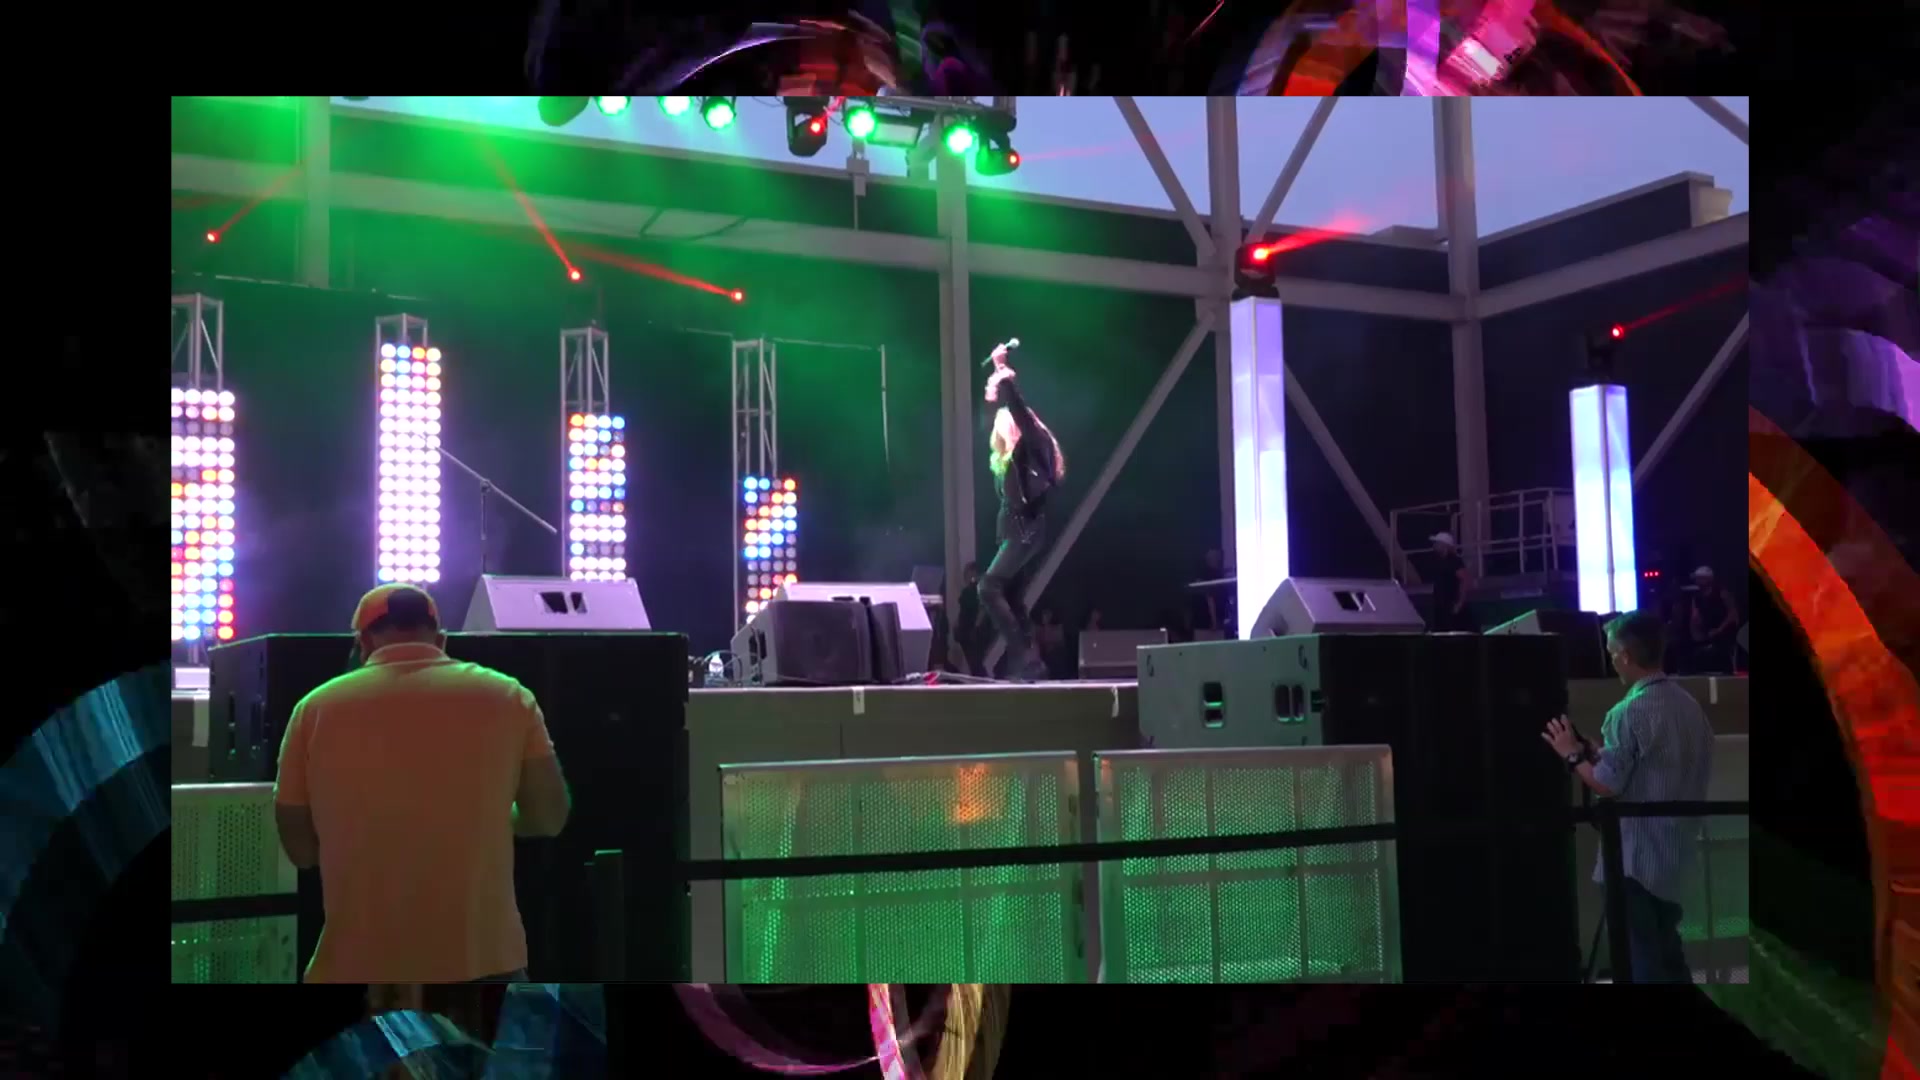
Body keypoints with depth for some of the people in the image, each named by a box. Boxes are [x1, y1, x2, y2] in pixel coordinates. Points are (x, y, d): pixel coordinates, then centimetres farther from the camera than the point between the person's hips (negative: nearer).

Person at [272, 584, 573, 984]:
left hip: (358, 966, 0)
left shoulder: (318, 708, 1)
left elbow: (299, 845, 5)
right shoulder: (506, 698, 1)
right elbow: (549, 816, 1)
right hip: (481, 958, 0)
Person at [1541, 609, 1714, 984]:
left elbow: (1608, 785, -18)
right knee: (1669, 956, 18)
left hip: (1635, 860, -8)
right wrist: (1594, 752, 15)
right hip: (1675, 856, 8)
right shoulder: (1690, 706, 7)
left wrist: (1573, 755, -2)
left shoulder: (1629, 712, -20)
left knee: (1641, 962, -1)